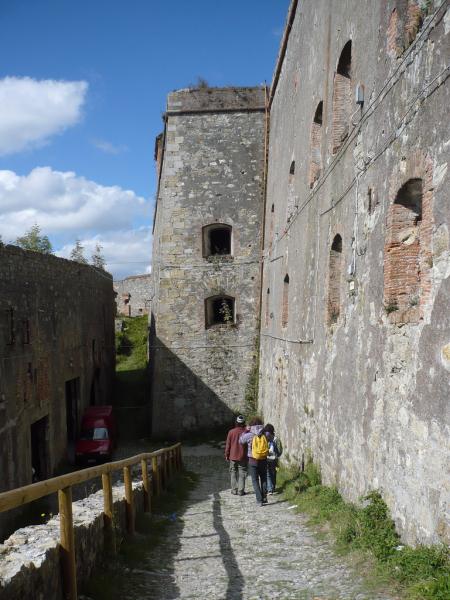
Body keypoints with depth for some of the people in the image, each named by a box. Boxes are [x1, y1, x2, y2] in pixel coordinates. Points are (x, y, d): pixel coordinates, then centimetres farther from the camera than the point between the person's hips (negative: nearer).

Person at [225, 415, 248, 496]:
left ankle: (234, 490, 13)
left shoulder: (231, 432, -8)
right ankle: (241, 491, 5)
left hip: (233, 456, 1)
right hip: (243, 457, 0)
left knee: (233, 473, 12)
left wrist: (227, 455, 9)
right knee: (242, 473, 6)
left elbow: (228, 445, -2)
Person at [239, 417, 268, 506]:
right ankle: (264, 498, 22)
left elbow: (241, 440, 4)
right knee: (263, 479, 19)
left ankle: (259, 500, 1)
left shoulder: (249, 435, -13)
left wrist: (246, 431, 13)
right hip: (263, 460, 2)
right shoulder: (265, 435, -8)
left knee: (255, 480, 7)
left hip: (253, 461, -2)